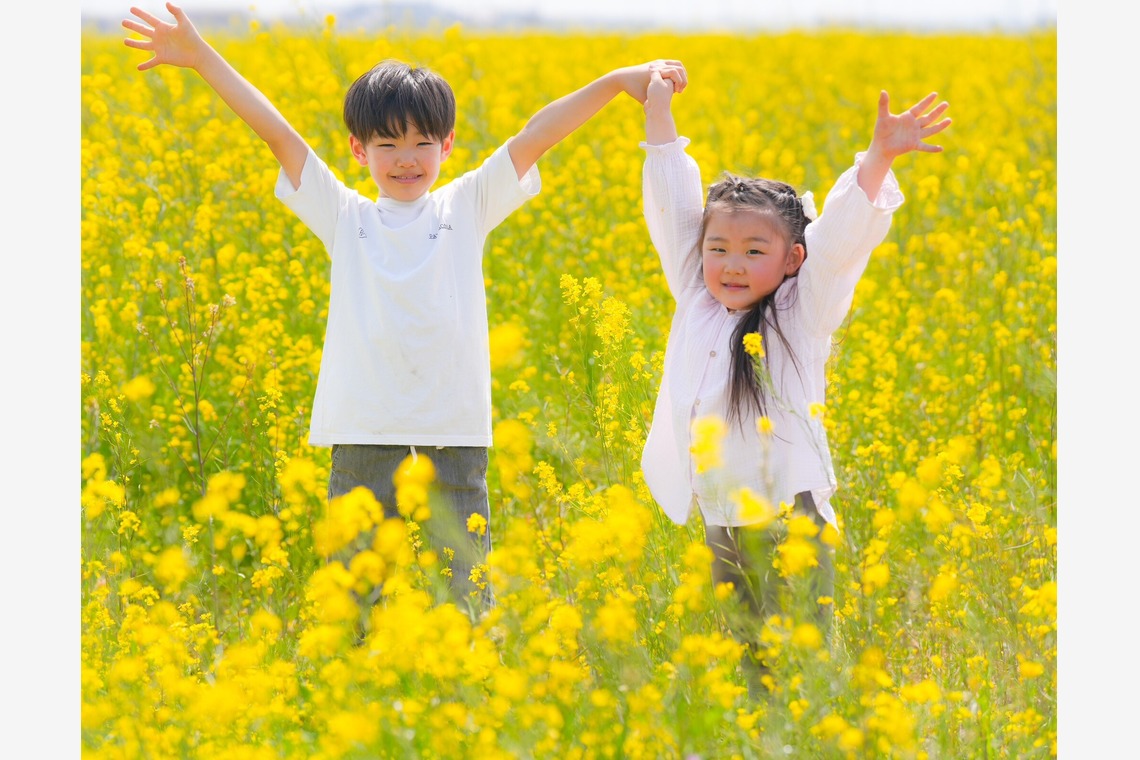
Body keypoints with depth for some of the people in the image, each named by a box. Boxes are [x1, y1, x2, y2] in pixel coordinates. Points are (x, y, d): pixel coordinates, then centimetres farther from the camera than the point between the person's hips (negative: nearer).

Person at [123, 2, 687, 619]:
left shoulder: (466, 209, 9)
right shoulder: (344, 219, 9)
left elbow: (536, 135, 2)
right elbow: (275, 130, 3)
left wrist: (620, 79, -6)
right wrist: (199, 56, -1)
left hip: (454, 437, 0)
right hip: (364, 436, 0)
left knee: (464, 600, 2)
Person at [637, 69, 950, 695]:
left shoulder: (802, 314, -2)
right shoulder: (696, 303, 8)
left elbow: (841, 234, -12)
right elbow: (673, 208, 12)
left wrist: (879, 156, -25)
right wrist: (657, 110, 15)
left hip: (789, 519, -5)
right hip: (719, 522, 5)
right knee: (742, 662, 11)